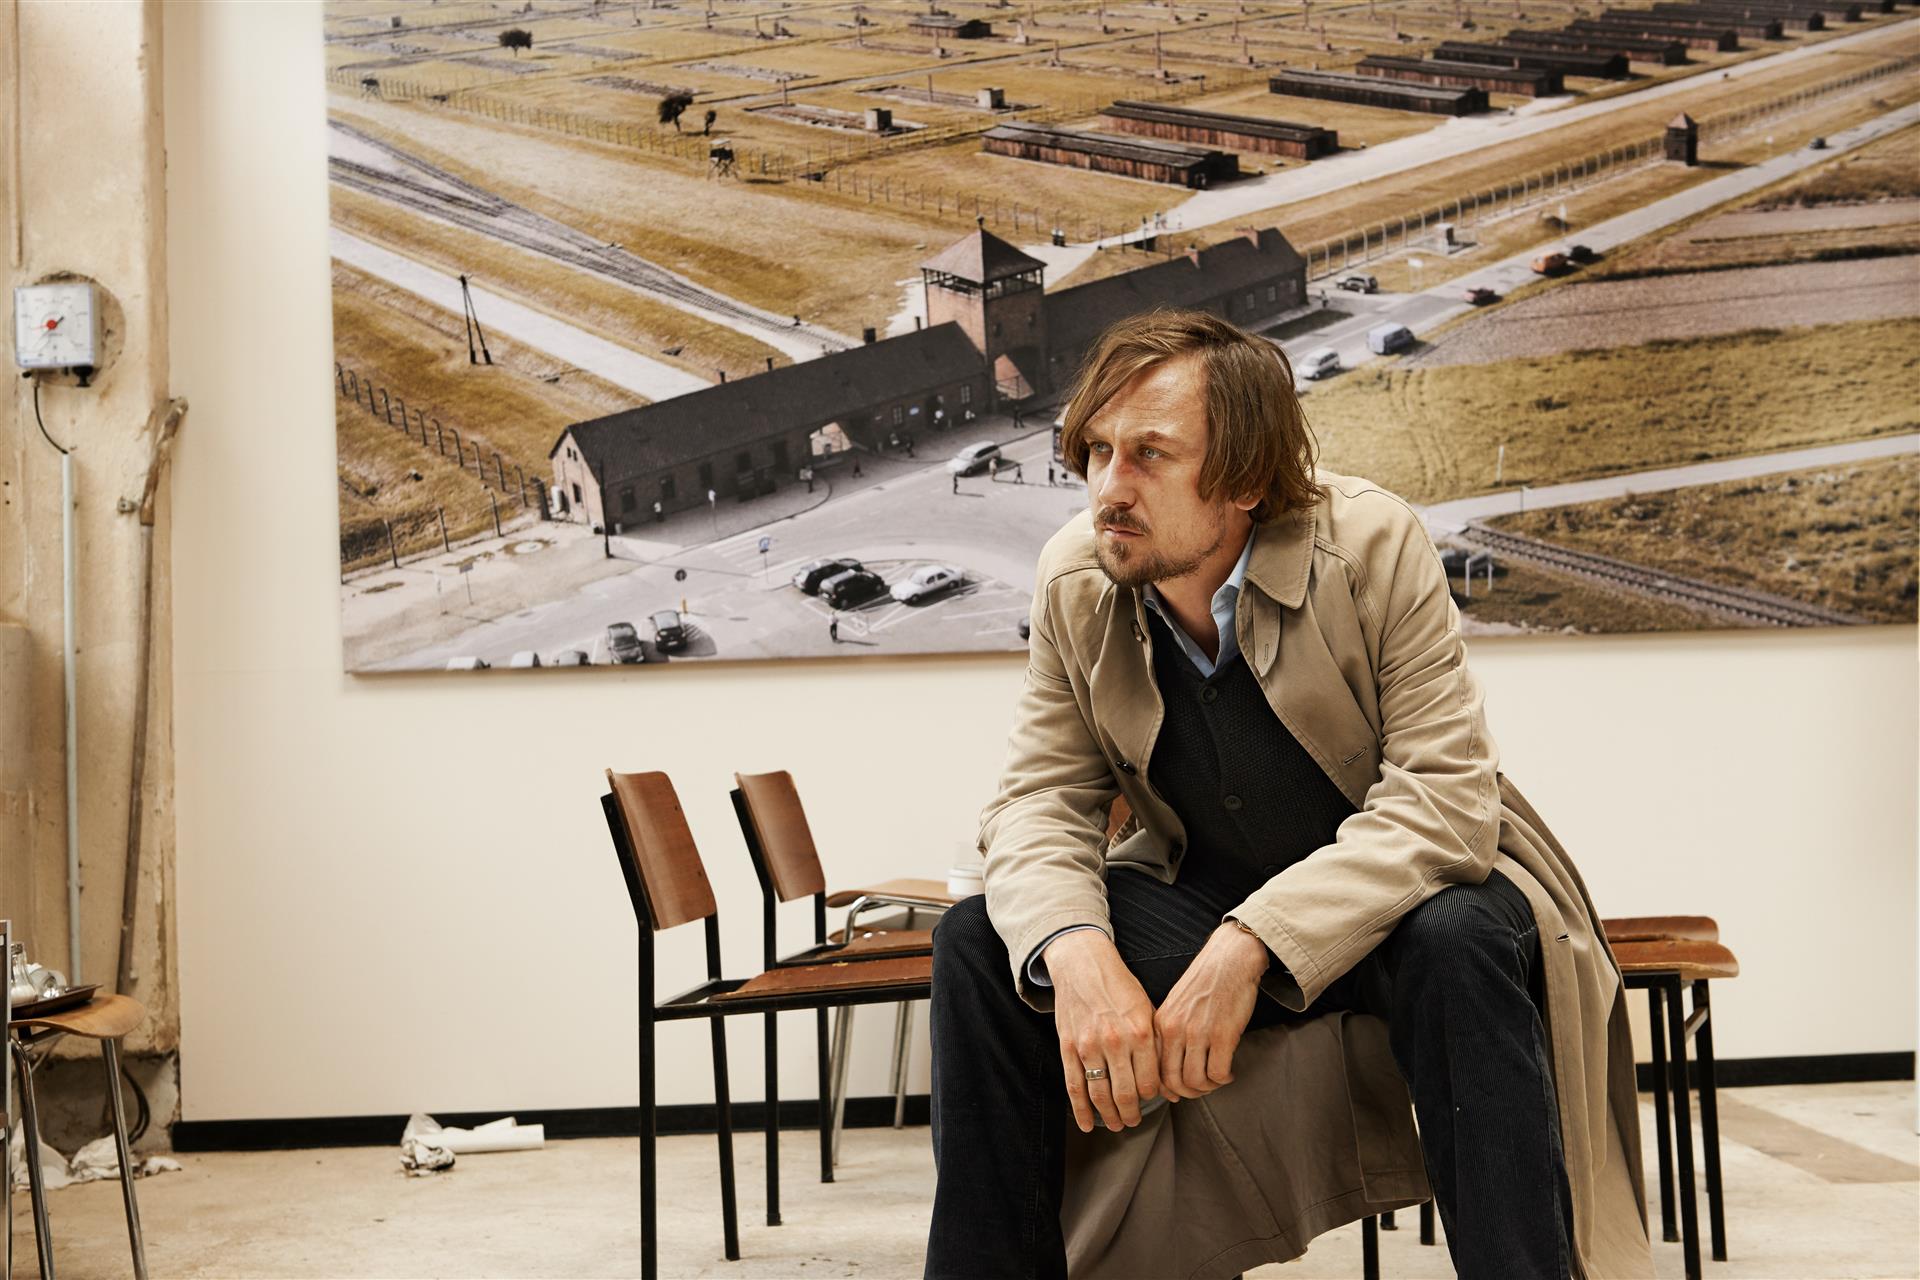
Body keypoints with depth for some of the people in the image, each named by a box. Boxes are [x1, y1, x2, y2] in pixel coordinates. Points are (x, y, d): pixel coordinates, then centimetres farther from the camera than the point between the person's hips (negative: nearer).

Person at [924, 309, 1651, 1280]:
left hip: (1395, 897, -3)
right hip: (1198, 898, 4)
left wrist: (1249, 948, -38)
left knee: (1459, 942, -37)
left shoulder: (1373, 544, -21)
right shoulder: (1074, 578, -8)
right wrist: (1076, 954, -31)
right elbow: (1040, 799, -7)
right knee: (978, 943, -17)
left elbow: (1443, 798, -26)